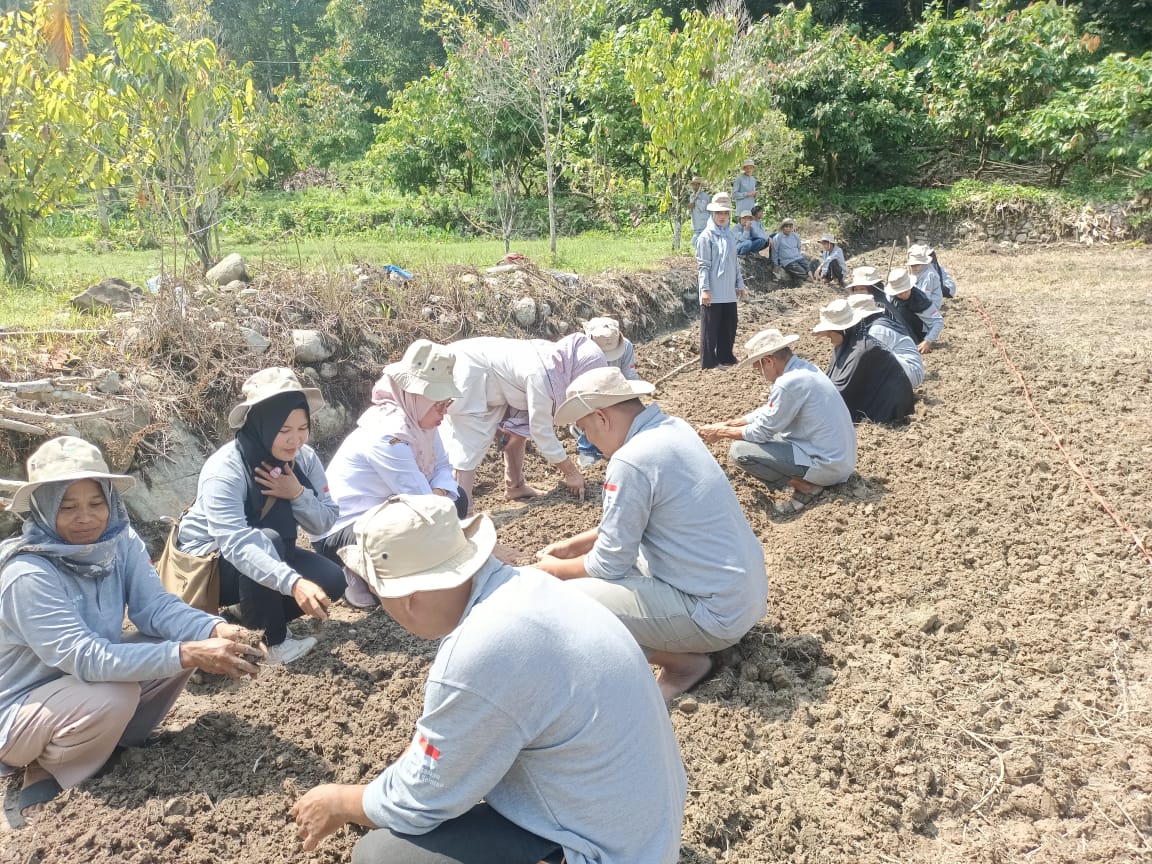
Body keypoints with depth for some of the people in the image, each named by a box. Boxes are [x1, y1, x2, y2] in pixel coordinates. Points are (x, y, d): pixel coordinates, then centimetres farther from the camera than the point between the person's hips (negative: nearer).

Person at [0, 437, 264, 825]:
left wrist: (215, 630, -38)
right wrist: (188, 654, -45)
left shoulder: (121, 541, -11)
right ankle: (42, 786, -3)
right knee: (115, 695, -34)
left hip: (83, 676, 6)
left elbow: (156, 606, -18)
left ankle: (121, 744, 8)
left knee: (180, 645, -14)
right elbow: (86, 658, -36)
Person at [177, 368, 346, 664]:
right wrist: (294, 583, -57)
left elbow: (324, 523, -9)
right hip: (208, 562, -6)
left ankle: (247, 613, 8)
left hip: (268, 551, 6)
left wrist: (298, 494, -30)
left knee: (331, 581, -16)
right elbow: (237, 545, -43)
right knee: (265, 539, -36)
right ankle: (273, 641, -17)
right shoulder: (224, 470, -31)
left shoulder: (304, 458, -12)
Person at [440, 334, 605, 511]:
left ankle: (514, 486, 19)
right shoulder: (542, 374, -28)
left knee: (519, 427, 8)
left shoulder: (555, 357, -2)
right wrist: (571, 472, -11)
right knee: (470, 443, -16)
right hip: (463, 369, -10)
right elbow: (541, 430, -20)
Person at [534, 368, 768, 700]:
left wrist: (553, 568, 4)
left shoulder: (631, 460, -22)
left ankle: (685, 662, -1)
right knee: (626, 545, 25)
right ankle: (693, 644, 16)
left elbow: (609, 565, -14)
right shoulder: (674, 427, 5)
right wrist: (574, 544, 19)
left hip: (719, 612, -10)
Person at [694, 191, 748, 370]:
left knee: (729, 326, 12)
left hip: (729, 292, 7)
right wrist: (705, 289, -16)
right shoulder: (706, 236, -7)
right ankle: (708, 362, 8)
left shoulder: (730, 235, 12)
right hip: (713, 293, -7)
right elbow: (703, 265, -10)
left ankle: (725, 357, 24)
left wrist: (740, 284, 17)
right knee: (711, 328, 0)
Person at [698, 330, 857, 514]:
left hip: (827, 465, -10)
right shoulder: (802, 368, 6)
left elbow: (761, 432, -14)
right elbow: (768, 412, 17)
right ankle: (808, 479, 11)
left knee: (738, 451, -15)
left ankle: (805, 487, -8)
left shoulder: (789, 383, -23)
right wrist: (728, 424, 16)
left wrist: (721, 433, 0)